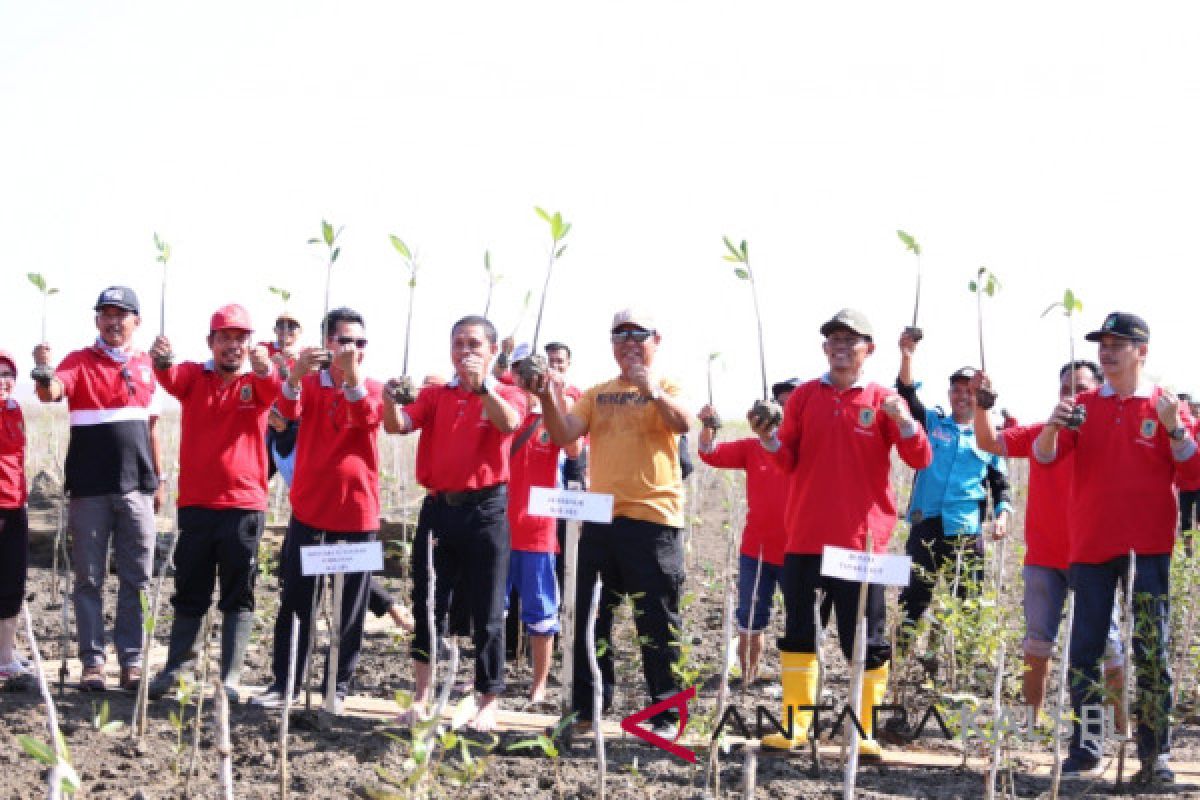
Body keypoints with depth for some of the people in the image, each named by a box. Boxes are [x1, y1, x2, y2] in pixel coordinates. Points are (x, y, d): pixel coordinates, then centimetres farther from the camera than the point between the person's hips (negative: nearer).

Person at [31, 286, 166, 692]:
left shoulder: (144, 364, 10)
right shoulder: (80, 362, -1)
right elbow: (50, 393, -21)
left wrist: (158, 478, 16)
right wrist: (43, 372, -43)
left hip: (137, 488, 3)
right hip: (89, 490, -3)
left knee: (136, 580, 4)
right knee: (89, 579, 2)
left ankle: (131, 661, 9)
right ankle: (93, 662, 6)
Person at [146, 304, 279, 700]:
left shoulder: (256, 382, 1)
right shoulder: (194, 376, 5)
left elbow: (274, 390, -22)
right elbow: (172, 380, -17)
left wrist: (265, 368, -46)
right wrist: (162, 362, -42)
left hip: (244, 503, -1)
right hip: (195, 503, 2)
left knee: (238, 596, 2)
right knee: (189, 592, 10)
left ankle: (230, 677, 7)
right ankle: (176, 667, 20)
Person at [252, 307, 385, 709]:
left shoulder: (373, 389, 2)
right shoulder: (310, 383, 3)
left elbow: (369, 418, -20)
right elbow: (288, 409, -19)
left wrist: (352, 374, -36)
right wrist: (297, 372, -40)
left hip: (358, 510, 0)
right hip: (309, 507, 0)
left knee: (350, 607, 4)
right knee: (295, 600, 3)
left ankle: (338, 685, 14)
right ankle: (283, 681, 11)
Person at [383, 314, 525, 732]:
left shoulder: (507, 394, 2)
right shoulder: (434, 395, 10)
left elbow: (508, 423, -21)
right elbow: (398, 425, -5)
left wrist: (481, 384, -35)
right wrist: (391, 399, -26)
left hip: (485, 511, -3)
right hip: (438, 507, 3)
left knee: (486, 612, 1)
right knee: (427, 605, 7)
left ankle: (488, 703, 9)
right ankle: (422, 697, 18)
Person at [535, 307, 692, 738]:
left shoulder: (667, 389, 2)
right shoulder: (597, 394, 14)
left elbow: (683, 424, -20)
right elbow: (564, 434, 1)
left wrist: (652, 389, -36)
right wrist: (548, 400, -17)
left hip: (652, 519, -5)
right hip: (599, 518, 5)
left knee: (657, 622, 0)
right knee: (591, 617, 11)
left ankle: (665, 714, 8)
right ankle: (585, 708, 21)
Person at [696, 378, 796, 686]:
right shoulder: (755, 447, 6)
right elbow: (712, 454, -2)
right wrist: (708, 428, -21)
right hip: (756, 549, 3)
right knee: (750, 619, 13)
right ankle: (748, 677, 26)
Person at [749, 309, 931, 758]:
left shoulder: (882, 401, 1)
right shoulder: (804, 396, 8)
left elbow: (920, 460, -7)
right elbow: (787, 462, 4)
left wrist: (903, 420, -24)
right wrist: (769, 438, -16)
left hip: (861, 537, -3)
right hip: (804, 535, 3)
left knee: (866, 640, 0)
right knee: (798, 633, 9)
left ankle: (868, 731, 8)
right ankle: (794, 724, 18)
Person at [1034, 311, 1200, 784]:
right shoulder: (1083, 406, 9)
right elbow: (1044, 456, -3)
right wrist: (1052, 428, -24)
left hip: (1148, 547, -2)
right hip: (1089, 545, 2)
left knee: (1152, 652, -2)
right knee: (1085, 651, 3)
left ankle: (1155, 756, 3)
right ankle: (1084, 753, 9)